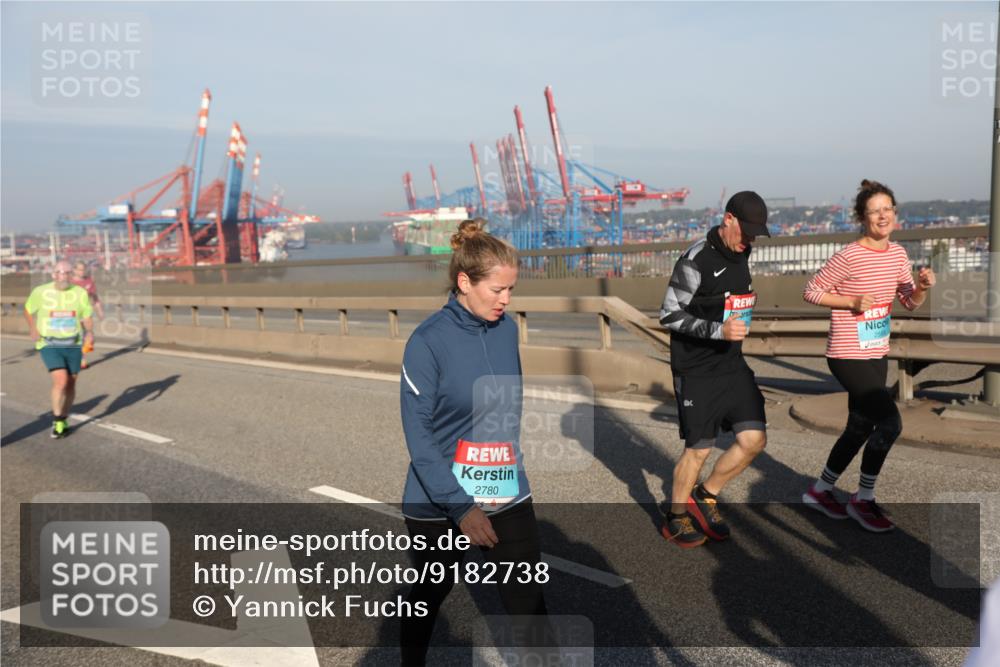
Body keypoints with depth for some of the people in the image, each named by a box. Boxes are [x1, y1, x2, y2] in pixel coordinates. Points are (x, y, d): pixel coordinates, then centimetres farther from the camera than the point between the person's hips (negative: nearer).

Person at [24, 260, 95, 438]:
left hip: (73, 345, 2)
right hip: (49, 345, -2)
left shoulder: (80, 293, -3)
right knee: (61, 381, -18)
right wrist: (32, 328, -3)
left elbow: (87, 318, 4)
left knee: (70, 384, 10)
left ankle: (63, 420, 31)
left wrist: (89, 332, -16)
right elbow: (28, 310, 13)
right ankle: (57, 420, 3)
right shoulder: (40, 292, -4)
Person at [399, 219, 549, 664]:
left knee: (529, 606, 1)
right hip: (440, 504, -3)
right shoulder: (429, 341, -17)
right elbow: (418, 435, -18)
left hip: (508, 495, 4)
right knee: (428, 600, 19)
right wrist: (461, 508, -22)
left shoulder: (507, 329, -2)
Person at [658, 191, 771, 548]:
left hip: (732, 364, 7)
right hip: (696, 370, -7)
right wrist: (717, 330, -26)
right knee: (699, 449, 1)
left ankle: (705, 496, 21)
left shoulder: (740, 254, 8)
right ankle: (675, 519, 22)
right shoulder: (696, 259, -17)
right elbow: (669, 315, -17)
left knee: (754, 438, 0)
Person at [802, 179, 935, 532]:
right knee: (889, 422, -14)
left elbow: (910, 302, 12)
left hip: (877, 355, 8)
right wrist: (853, 302, -20)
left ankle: (820, 490, 33)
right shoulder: (849, 257, -17)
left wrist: (923, 286, -8)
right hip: (848, 356, -8)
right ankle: (863, 500, 5)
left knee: (860, 428, 16)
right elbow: (812, 291, -11)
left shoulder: (897, 253, 5)